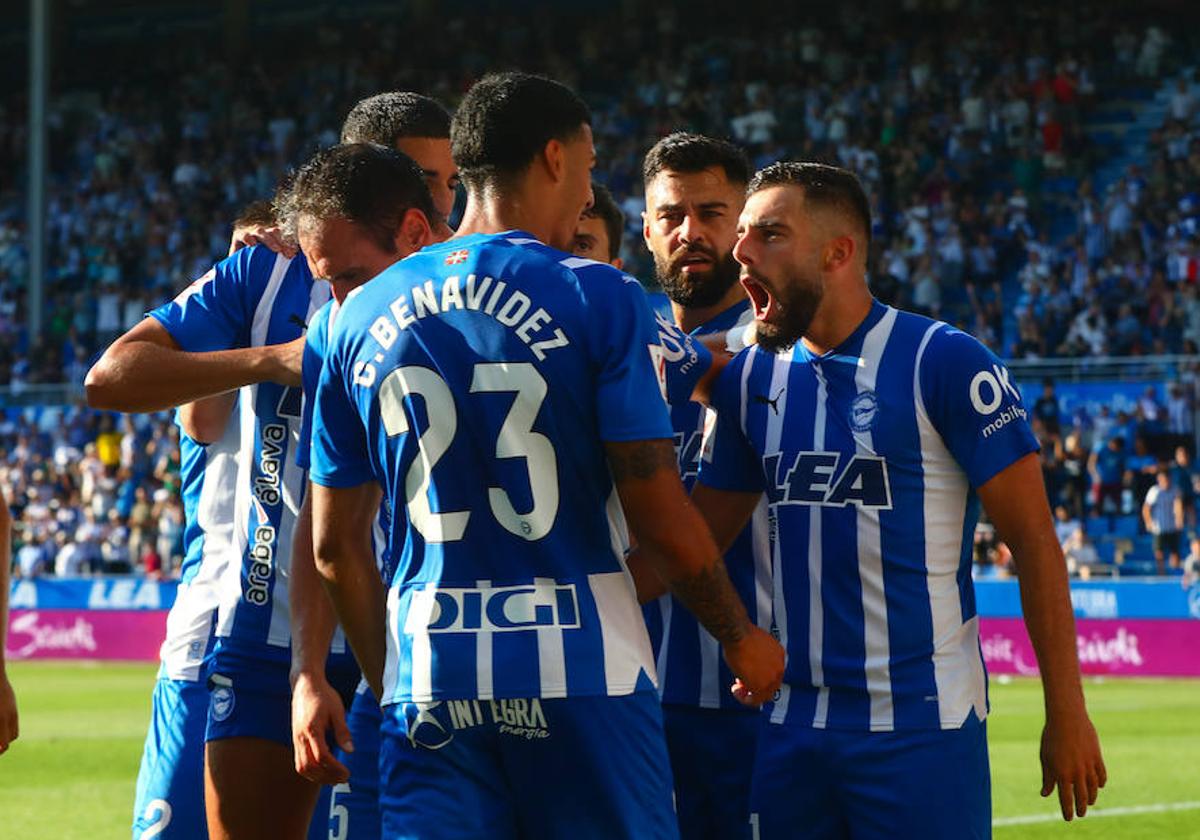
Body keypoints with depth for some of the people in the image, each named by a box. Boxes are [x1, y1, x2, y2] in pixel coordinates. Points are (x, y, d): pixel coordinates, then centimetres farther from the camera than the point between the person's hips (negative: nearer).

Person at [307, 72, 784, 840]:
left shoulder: (363, 317, 8)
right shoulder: (599, 299, -6)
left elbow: (336, 546, 10)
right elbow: (662, 519, -8)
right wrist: (743, 638, 7)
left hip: (427, 682, 4)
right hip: (580, 675, -3)